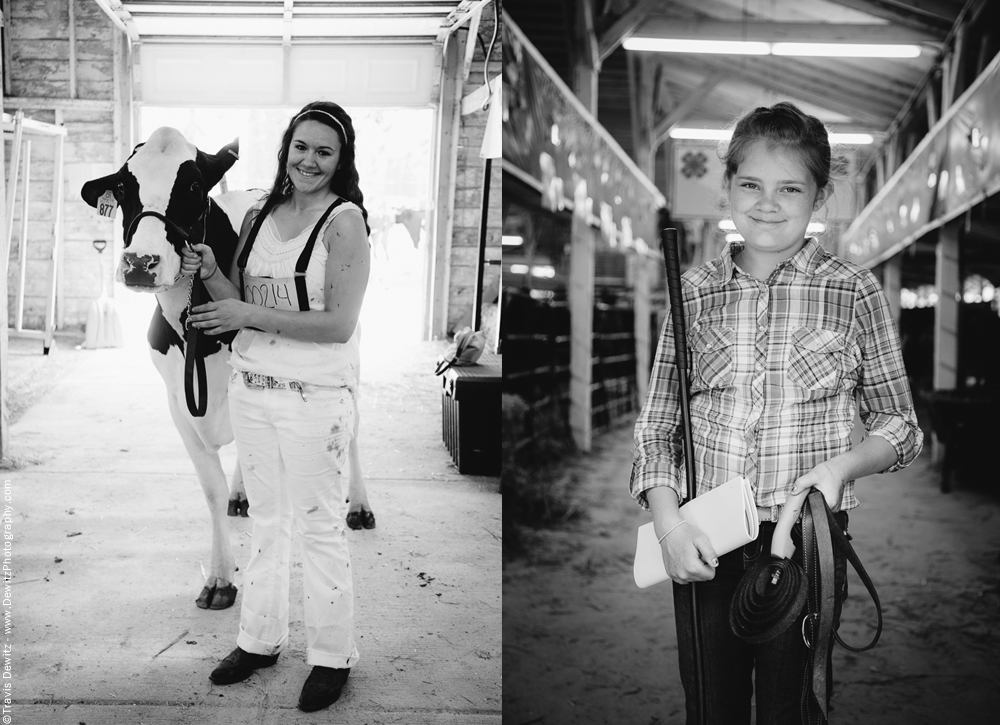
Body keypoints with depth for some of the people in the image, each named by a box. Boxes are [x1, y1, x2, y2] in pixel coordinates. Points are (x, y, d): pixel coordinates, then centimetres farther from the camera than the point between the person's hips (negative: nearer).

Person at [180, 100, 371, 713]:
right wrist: (209, 273, -7)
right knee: (266, 520, 18)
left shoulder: (345, 220, -11)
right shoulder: (258, 216, 8)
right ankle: (260, 639, 33)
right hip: (251, 387, 6)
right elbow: (240, 300, 13)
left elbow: (339, 324, -19)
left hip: (315, 394, -6)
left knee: (320, 527, 4)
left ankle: (333, 656, 19)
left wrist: (250, 315, -18)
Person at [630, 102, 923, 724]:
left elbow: (901, 426, 5)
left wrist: (839, 466, -15)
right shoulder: (694, 291, 3)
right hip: (702, 547, 2)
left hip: (805, 540, -1)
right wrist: (669, 524, -8)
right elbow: (657, 427, 6)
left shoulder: (854, 293, -2)